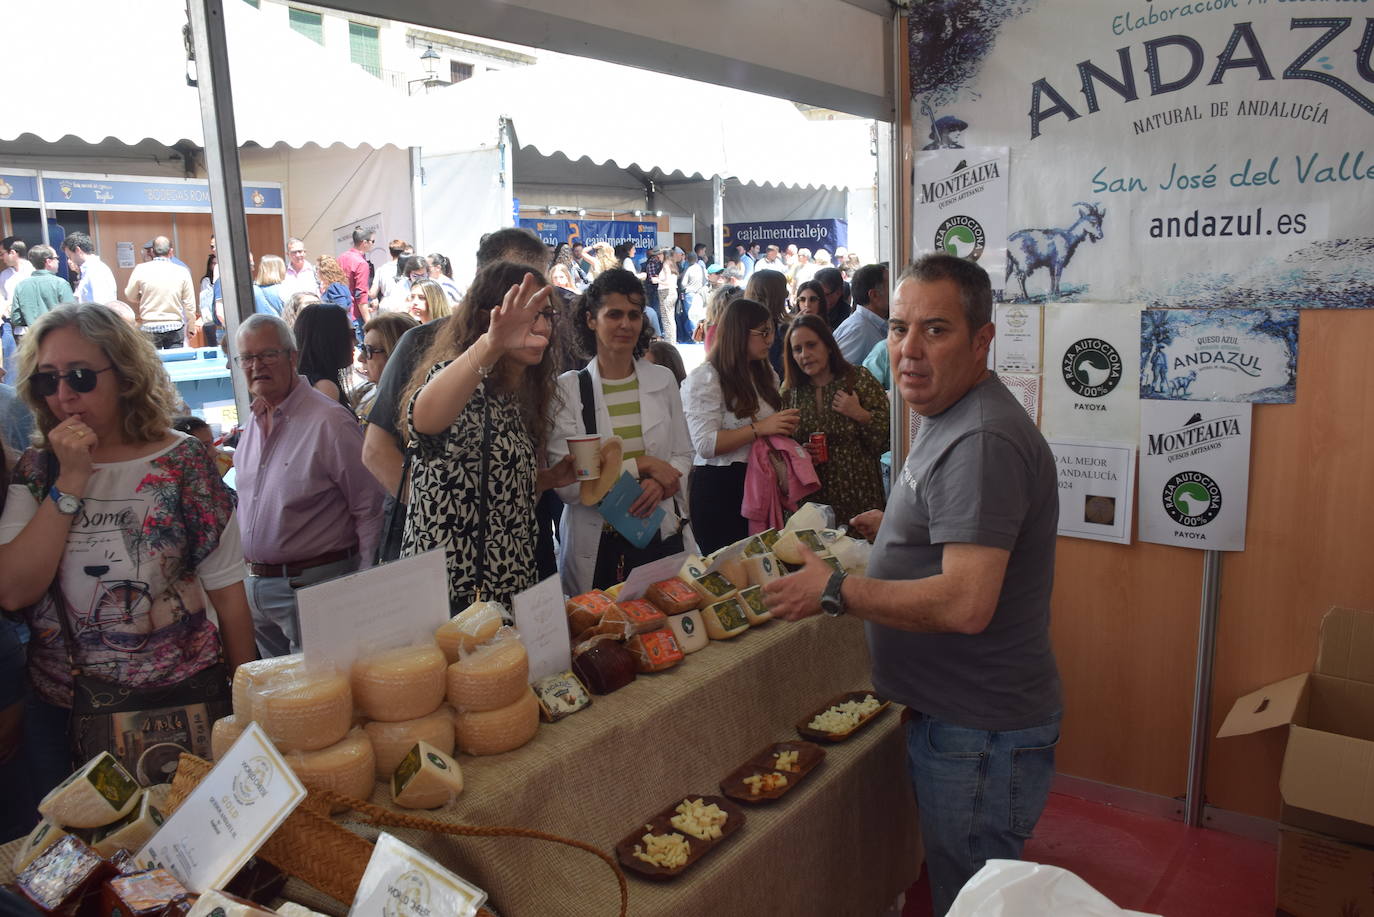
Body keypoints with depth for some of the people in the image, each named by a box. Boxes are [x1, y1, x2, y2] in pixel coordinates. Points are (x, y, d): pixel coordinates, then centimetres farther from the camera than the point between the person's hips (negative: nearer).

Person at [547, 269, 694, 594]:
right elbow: (564, 484, -14)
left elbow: (683, 456, 8)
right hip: (595, 545, -3)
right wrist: (641, 465, -16)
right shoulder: (568, 388, -8)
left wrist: (660, 485, -13)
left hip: (660, 535, 3)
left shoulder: (663, 380, 3)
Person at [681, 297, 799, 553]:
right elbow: (705, 444, -20)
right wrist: (759, 428, -24)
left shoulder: (766, 374, 15)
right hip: (719, 487, -7)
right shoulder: (705, 378, -10)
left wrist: (785, 427, 4)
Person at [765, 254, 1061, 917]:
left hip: (980, 736, -10)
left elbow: (966, 603, -32)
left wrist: (834, 591, -24)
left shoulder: (983, 440, -26)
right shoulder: (953, 419, 9)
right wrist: (892, 525, 13)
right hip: (954, 714, 10)